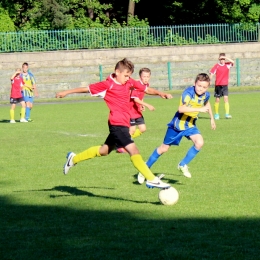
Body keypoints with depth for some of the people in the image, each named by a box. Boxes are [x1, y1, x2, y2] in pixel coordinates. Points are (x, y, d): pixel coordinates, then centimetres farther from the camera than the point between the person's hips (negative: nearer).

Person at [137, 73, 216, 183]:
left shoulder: (206, 95, -6)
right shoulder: (189, 92, -27)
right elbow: (181, 108, -41)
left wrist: (212, 118, 28)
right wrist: (199, 109, -45)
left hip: (190, 125, 5)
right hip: (177, 124, -5)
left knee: (199, 142, -21)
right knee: (164, 148, 6)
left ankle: (183, 165, -1)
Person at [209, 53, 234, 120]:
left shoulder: (227, 65, 3)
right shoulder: (216, 66, -3)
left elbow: (233, 62, -14)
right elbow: (211, 75, -2)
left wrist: (225, 57, -16)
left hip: (225, 85, 1)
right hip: (218, 85, -1)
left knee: (226, 98, -10)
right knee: (217, 99, 6)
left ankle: (227, 114, -13)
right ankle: (216, 114, 17)